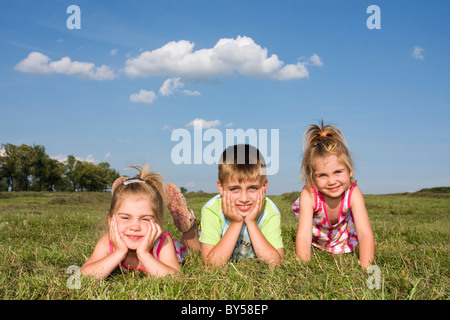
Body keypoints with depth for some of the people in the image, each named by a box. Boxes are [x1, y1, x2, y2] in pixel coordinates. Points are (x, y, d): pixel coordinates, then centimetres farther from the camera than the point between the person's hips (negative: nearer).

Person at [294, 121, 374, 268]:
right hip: (316, 232, 2)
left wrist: (365, 269, -56)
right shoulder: (308, 195, -41)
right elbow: (303, 236, -45)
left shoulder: (353, 193, -38)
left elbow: (365, 233, -44)